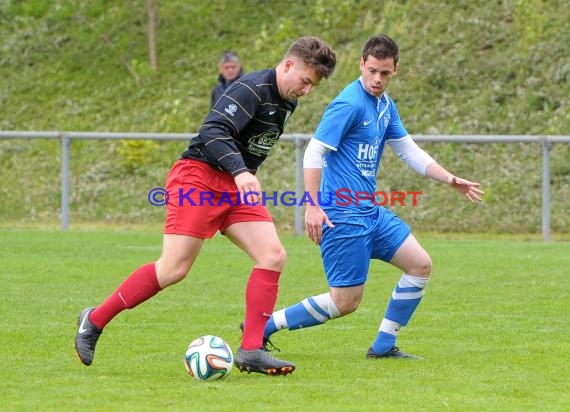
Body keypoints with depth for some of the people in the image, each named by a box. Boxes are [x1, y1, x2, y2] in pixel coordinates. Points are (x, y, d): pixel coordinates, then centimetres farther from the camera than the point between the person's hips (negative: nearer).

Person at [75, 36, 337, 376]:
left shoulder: (287, 102, 13)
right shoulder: (252, 88, -17)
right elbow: (213, 131, -28)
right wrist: (240, 172, -39)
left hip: (237, 186, 9)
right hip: (199, 177, -9)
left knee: (273, 256, -9)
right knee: (173, 269, -13)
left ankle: (251, 351, -8)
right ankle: (95, 321, 2)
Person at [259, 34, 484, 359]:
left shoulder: (386, 105, 11)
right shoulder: (350, 103, -17)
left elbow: (410, 152, 21)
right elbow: (314, 153, -20)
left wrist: (450, 180, 12)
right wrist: (313, 207, -25)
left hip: (371, 211, 9)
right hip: (343, 215, -9)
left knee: (420, 264, 6)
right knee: (346, 302, -8)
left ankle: (384, 346, 12)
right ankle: (261, 328, 1)